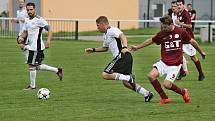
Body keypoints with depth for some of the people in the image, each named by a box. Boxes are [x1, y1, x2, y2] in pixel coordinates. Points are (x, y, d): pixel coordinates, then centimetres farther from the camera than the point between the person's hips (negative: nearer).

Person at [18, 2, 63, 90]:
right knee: (37, 66, 14)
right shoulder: (27, 21, 13)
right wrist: (21, 37, -2)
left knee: (31, 65, -4)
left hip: (36, 46, -9)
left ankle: (32, 86, 8)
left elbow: (49, 29, -16)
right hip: (31, 46, 9)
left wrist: (48, 41, -27)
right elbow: (25, 32, 20)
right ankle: (57, 70, 26)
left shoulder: (39, 19, -13)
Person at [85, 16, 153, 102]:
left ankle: (129, 78, -20)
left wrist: (124, 47, -42)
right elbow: (105, 48, 41)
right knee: (126, 83, 11)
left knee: (105, 75, -14)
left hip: (122, 56, -10)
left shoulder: (112, 30, -7)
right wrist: (93, 50, 33)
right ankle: (147, 94, 9)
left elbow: (122, 36, -26)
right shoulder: (105, 35, 24)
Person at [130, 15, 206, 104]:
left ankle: (183, 92, 14)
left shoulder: (181, 32, -7)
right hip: (164, 62, 4)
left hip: (175, 64, -4)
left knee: (167, 84, -17)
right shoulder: (161, 34, -1)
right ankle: (164, 98, -2)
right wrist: (137, 47, 20)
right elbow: (151, 41, 15)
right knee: (151, 76, -17)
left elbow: (192, 41, 8)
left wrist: (201, 52, 20)